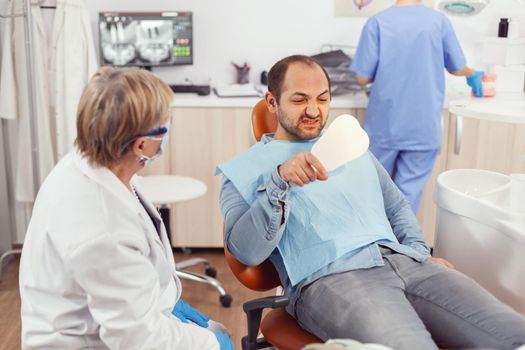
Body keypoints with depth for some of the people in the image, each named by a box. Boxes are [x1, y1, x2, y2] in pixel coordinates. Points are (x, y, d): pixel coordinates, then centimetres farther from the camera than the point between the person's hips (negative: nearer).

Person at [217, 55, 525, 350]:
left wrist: (419, 251, 11)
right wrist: (278, 182, -17)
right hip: (328, 277, -5)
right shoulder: (244, 170, 10)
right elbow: (246, 251, -4)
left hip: (403, 261, 6)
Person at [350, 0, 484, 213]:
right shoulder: (439, 21, -3)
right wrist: (473, 75, 33)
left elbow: (363, 78, -7)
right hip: (423, 126, 0)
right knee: (409, 191, 7)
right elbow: (457, 68, 10)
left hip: (385, 124, 0)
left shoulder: (377, 22, -7)